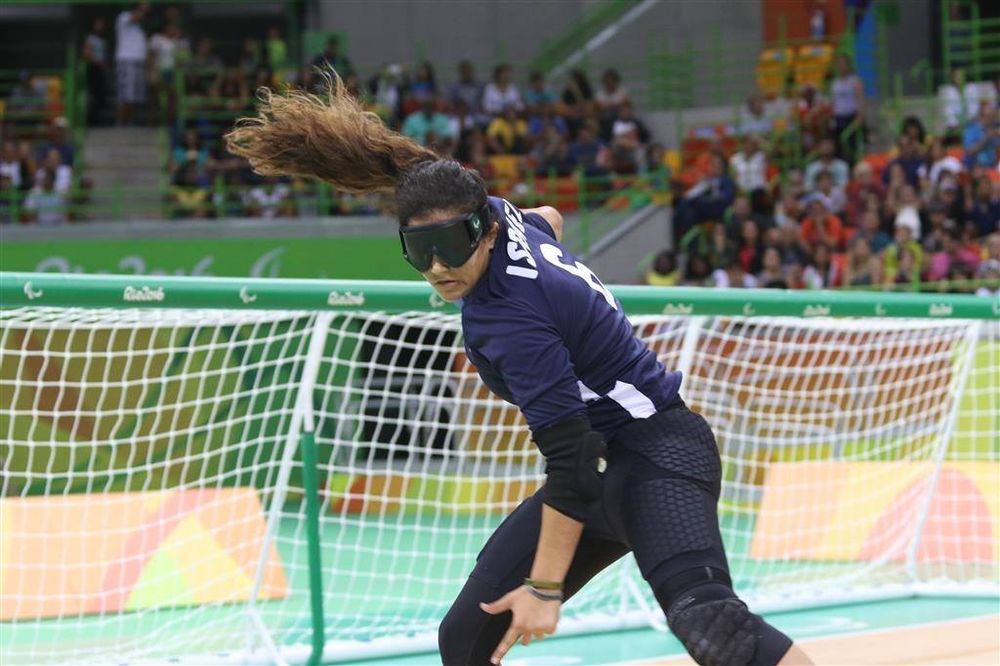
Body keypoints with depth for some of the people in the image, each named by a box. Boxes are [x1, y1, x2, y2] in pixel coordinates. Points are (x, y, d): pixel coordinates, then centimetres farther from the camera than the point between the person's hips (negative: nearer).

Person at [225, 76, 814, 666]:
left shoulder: (510, 320, -25)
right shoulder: (501, 215, -1)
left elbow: (572, 464, -25)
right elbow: (549, 217, 25)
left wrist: (545, 588, -22)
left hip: (657, 456, -10)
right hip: (604, 462, 10)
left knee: (704, 616, -36)